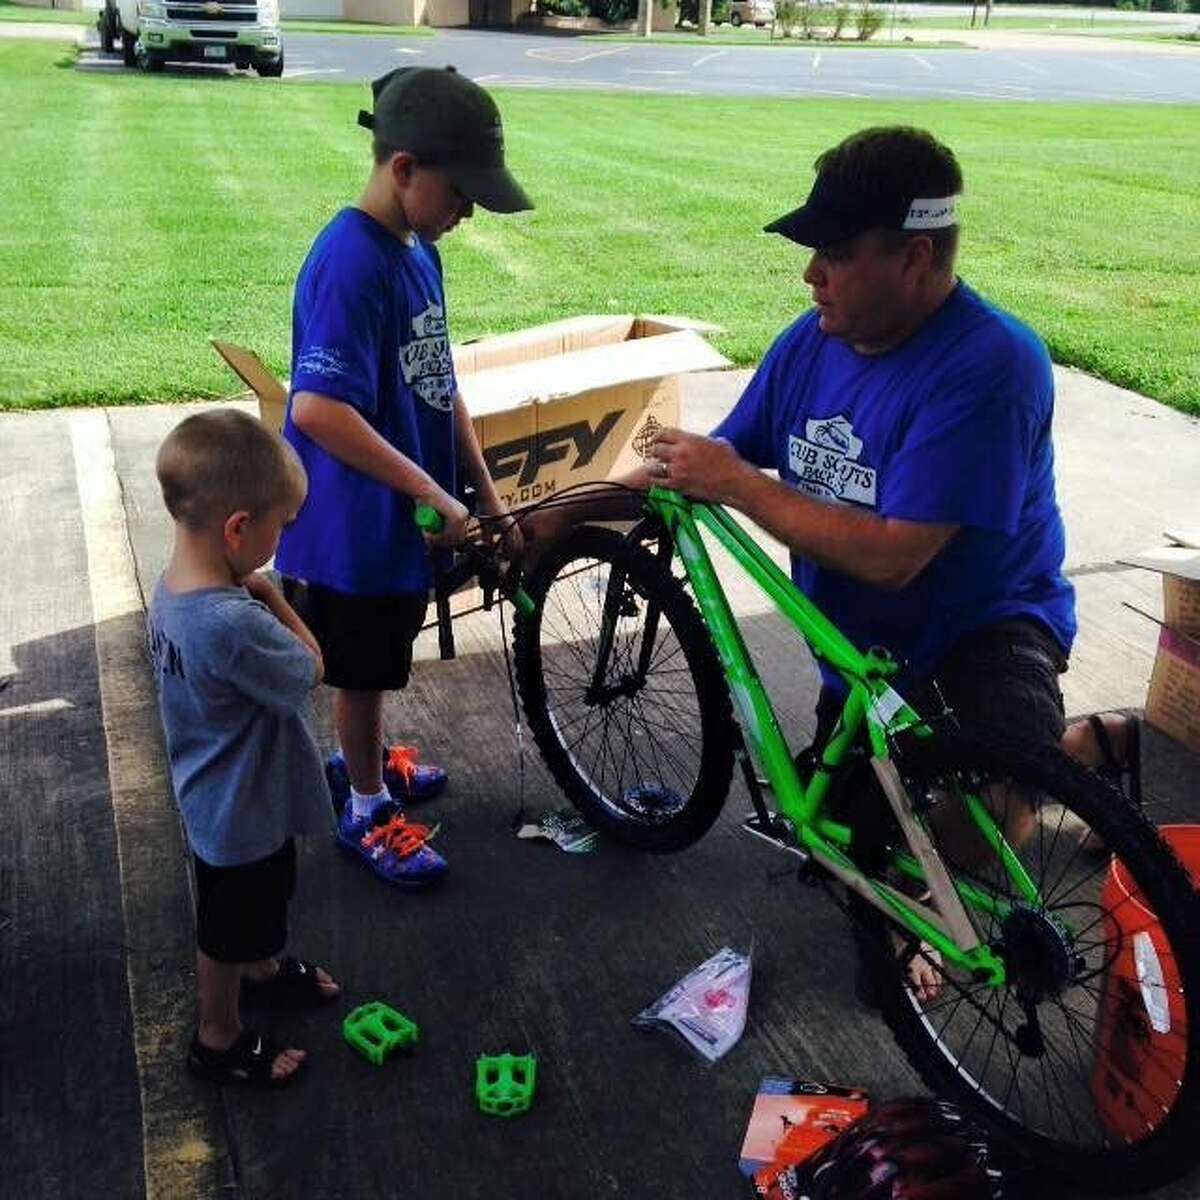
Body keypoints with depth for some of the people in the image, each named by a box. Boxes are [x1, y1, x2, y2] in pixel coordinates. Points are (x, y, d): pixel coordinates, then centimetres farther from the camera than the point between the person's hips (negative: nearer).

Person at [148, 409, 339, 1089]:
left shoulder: (174, 589, -9)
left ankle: (262, 971, 59)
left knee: (261, 907, 33)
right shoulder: (234, 624, -41)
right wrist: (270, 595, -17)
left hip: (217, 799, 9)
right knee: (229, 928, 17)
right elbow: (309, 671, -22)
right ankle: (220, 1040, 40)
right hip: (243, 814, -9)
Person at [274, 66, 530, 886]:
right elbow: (318, 410, -33)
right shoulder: (350, 263, -25)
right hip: (358, 521, -8)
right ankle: (367, 811, 30)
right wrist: (431, 492, -28)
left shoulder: (419, 251, 4)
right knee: (363, 669, 11)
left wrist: (486, 492, 6)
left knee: (378, 663, 26)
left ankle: (364, 758, 48)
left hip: (406, 514, 8)